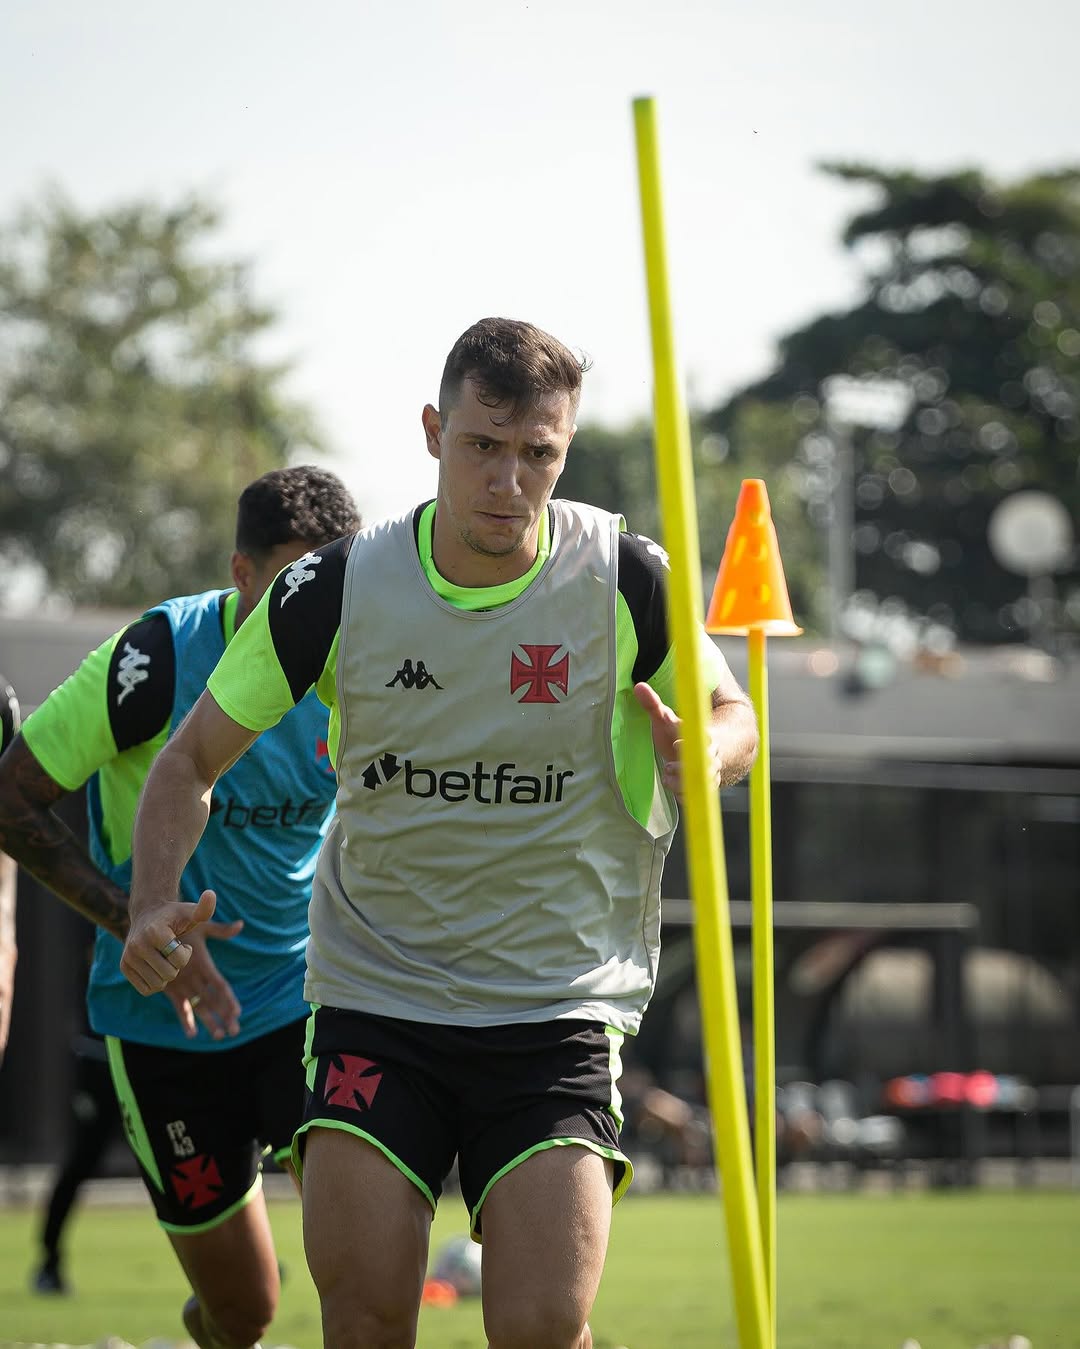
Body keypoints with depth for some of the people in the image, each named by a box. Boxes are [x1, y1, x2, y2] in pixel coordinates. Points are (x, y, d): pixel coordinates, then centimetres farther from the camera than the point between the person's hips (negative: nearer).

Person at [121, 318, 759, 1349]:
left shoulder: (626, 581, -7)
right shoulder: (336, 591, -6)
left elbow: (733, 717, 9)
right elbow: (192, 760, 5)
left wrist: (699, 750, -16)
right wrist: (154, 904, -13)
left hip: (560, 1010, -1)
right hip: (372, 1001, 1)